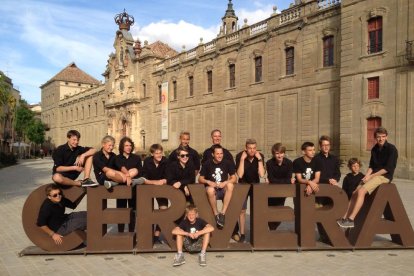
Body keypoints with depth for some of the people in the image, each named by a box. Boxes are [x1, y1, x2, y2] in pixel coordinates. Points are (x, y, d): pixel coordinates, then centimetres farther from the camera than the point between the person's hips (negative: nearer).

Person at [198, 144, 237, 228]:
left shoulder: (227, 163, -1)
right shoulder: (207, 164, -3)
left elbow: (234, 178, 0)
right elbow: (200, 179, 2)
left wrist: (225, 183, -18)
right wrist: (208, 182, -18)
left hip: (223, 190, 1)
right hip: (213, 190, -1)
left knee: (230, 185, -32)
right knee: (210, 190, -37)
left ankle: (223, 213, -26)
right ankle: (216, 214, -18)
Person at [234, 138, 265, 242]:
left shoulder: (260, 156, -13)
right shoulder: (240, 156, -17)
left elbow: (262, 174, -23)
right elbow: (240, 175, -26)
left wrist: (259, 159, -27)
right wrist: (242, 159, -30)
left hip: (255, 184, 1)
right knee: (242, 210, -1)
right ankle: (242, 234, 12)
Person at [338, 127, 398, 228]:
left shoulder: (391, 149, -8)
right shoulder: (374, 149, 13)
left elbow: (388, 168, -15)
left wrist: (371, 176, -16)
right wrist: (367, 175, -6)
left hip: (384, 176, -7)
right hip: (374, 175, 7)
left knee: (361, 191, -25)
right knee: (354, 193, -7)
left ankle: (351, 220, -25)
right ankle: (344, 218, -9)